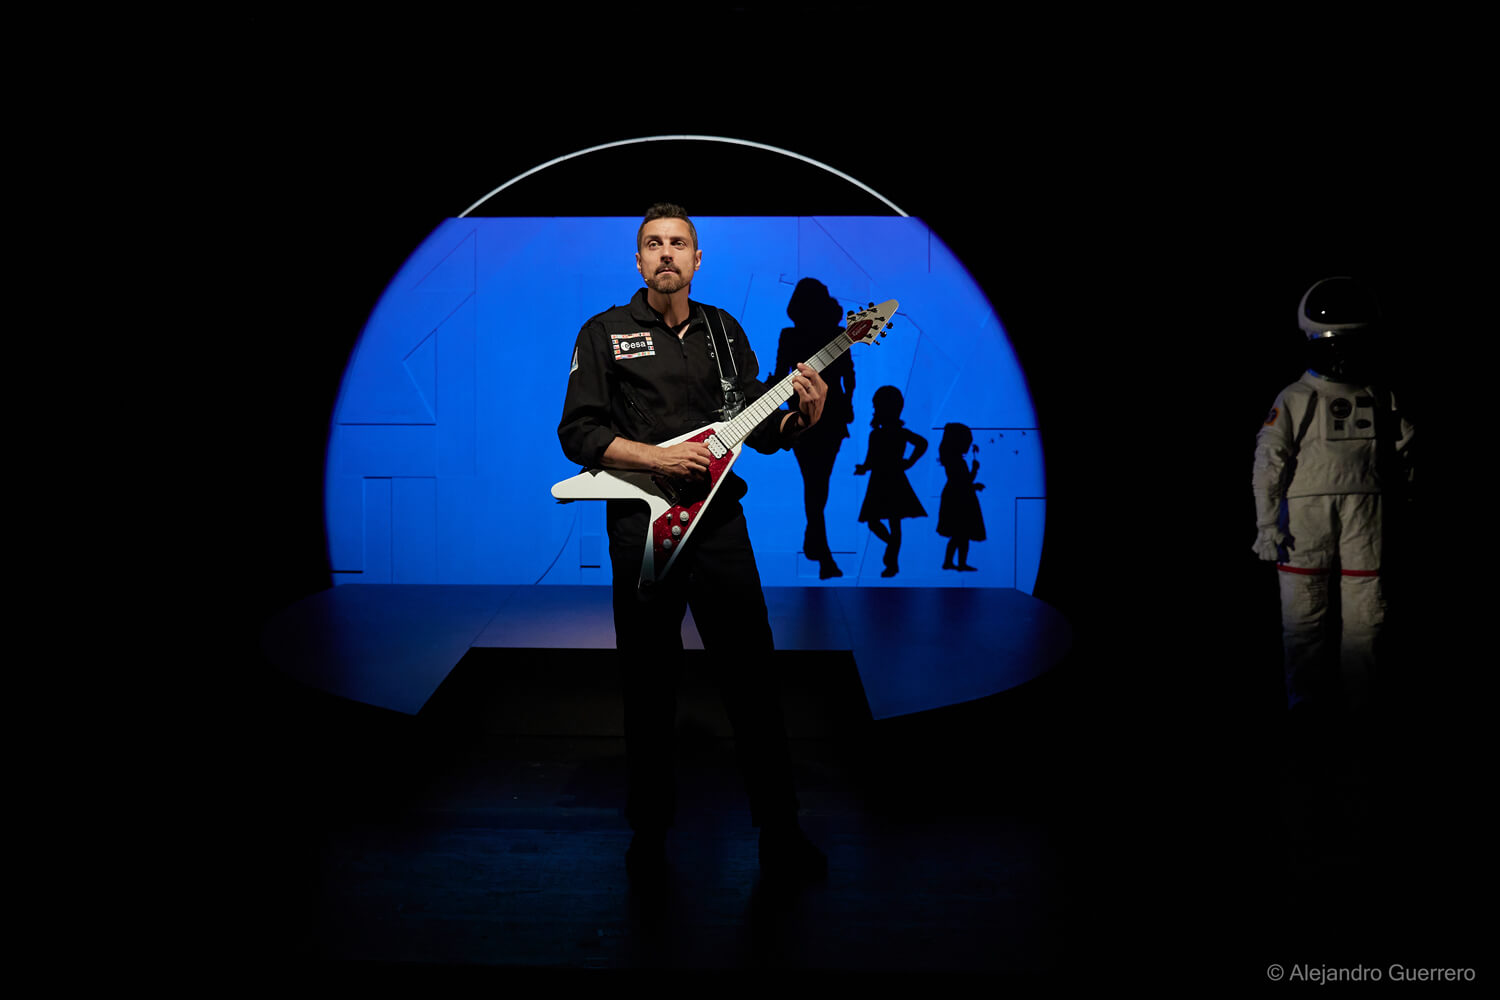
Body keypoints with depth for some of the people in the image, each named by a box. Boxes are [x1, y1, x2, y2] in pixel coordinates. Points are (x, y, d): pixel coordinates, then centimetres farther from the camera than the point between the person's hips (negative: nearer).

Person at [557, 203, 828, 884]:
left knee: (753, 679, 4)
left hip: (720, 521, 3)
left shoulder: (725, 332, 13)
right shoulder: (604, 333, 2)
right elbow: (578, 433, -5)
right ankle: (649, 833, 25)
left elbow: (758, 431, 14)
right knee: (649, 688, 6)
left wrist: (801, 418, -8)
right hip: (642, 524, -2)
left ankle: (779, 832, 17)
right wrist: (658, 457, -17)